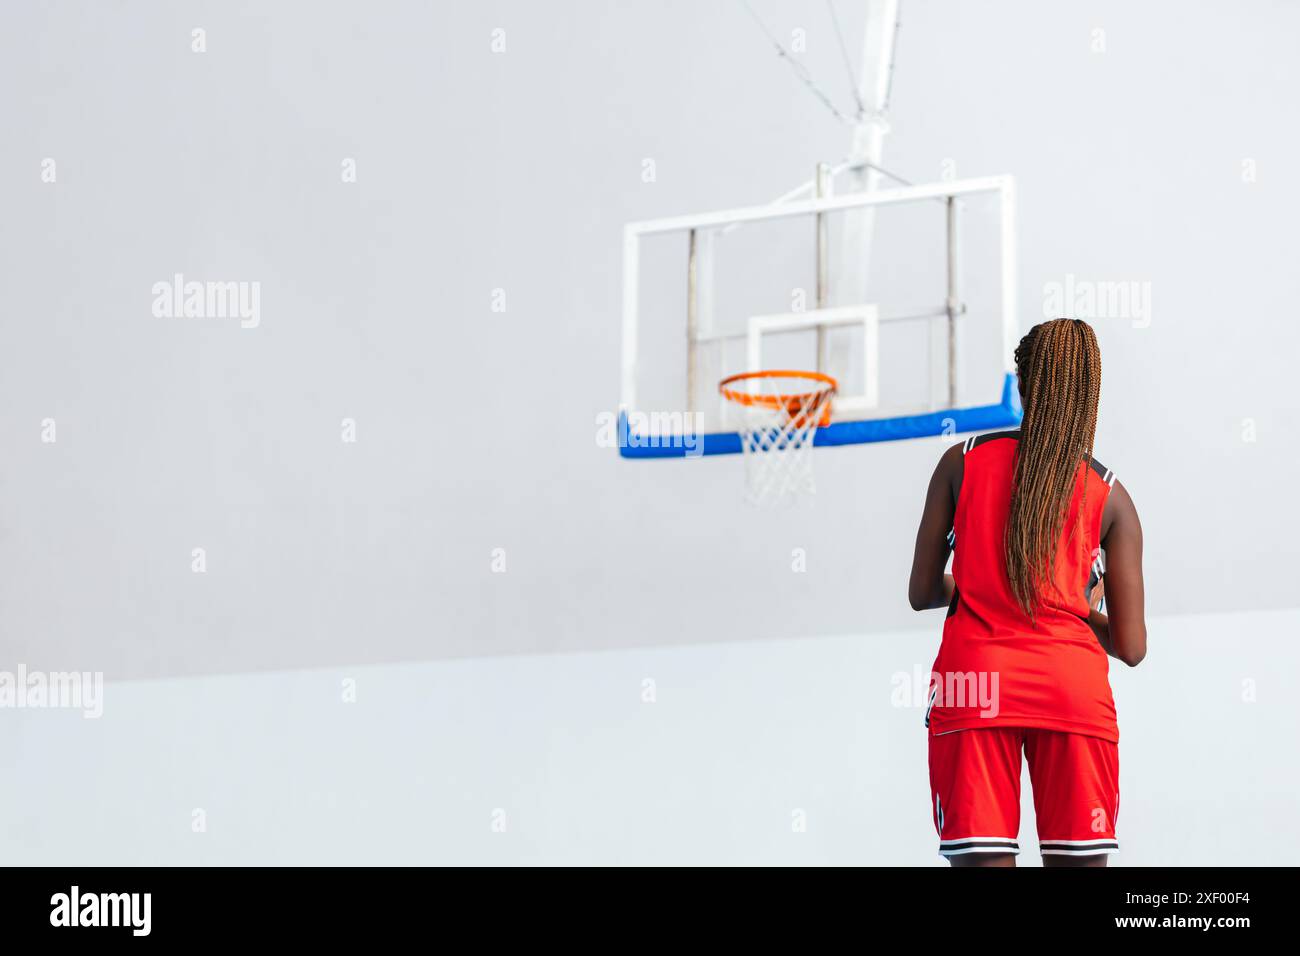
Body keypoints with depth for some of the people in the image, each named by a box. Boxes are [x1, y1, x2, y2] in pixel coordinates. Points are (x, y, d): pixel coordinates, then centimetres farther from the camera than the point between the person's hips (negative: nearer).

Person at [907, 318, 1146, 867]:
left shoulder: (963, 461, 8)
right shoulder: (1111, 497, 7)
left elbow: (921, 593, 10)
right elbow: (1131, 647, 5)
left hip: (974, 678, 0)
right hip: (1074, 685, 0)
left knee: (983, 861, -2)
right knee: (1080, 863, 3)